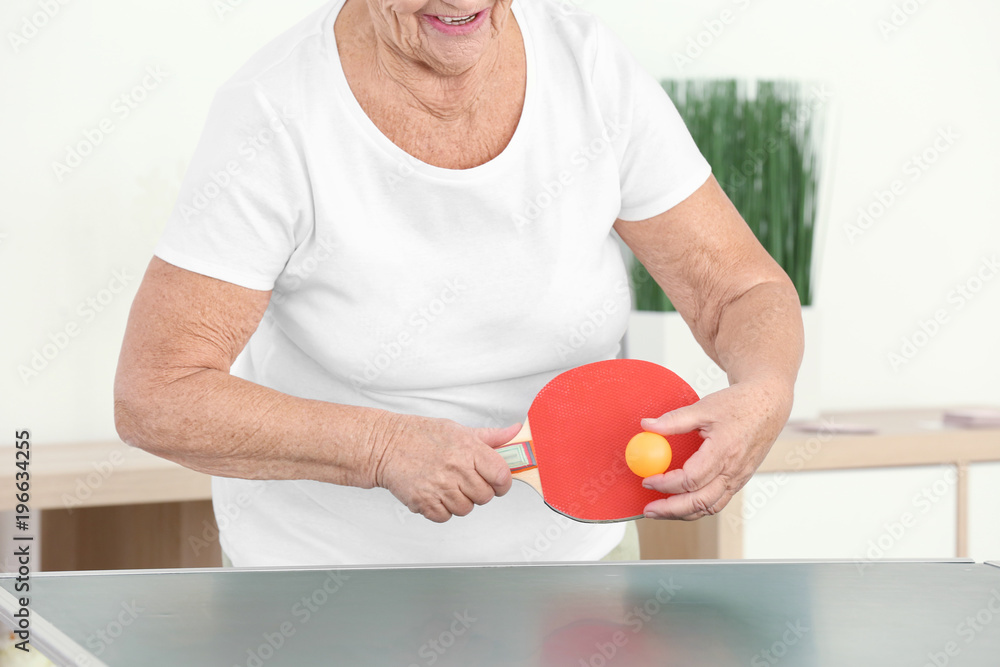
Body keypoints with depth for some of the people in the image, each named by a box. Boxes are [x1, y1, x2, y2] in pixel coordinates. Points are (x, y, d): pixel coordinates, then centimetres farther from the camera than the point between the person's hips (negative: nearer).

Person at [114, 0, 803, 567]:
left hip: (563, 552, 4)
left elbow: (747, 291, -5)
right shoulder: (273, 118, -20)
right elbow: (155, 398, -20)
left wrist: (763, 398, -28)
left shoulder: (591, 66, -9)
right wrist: (386, 447, -31)